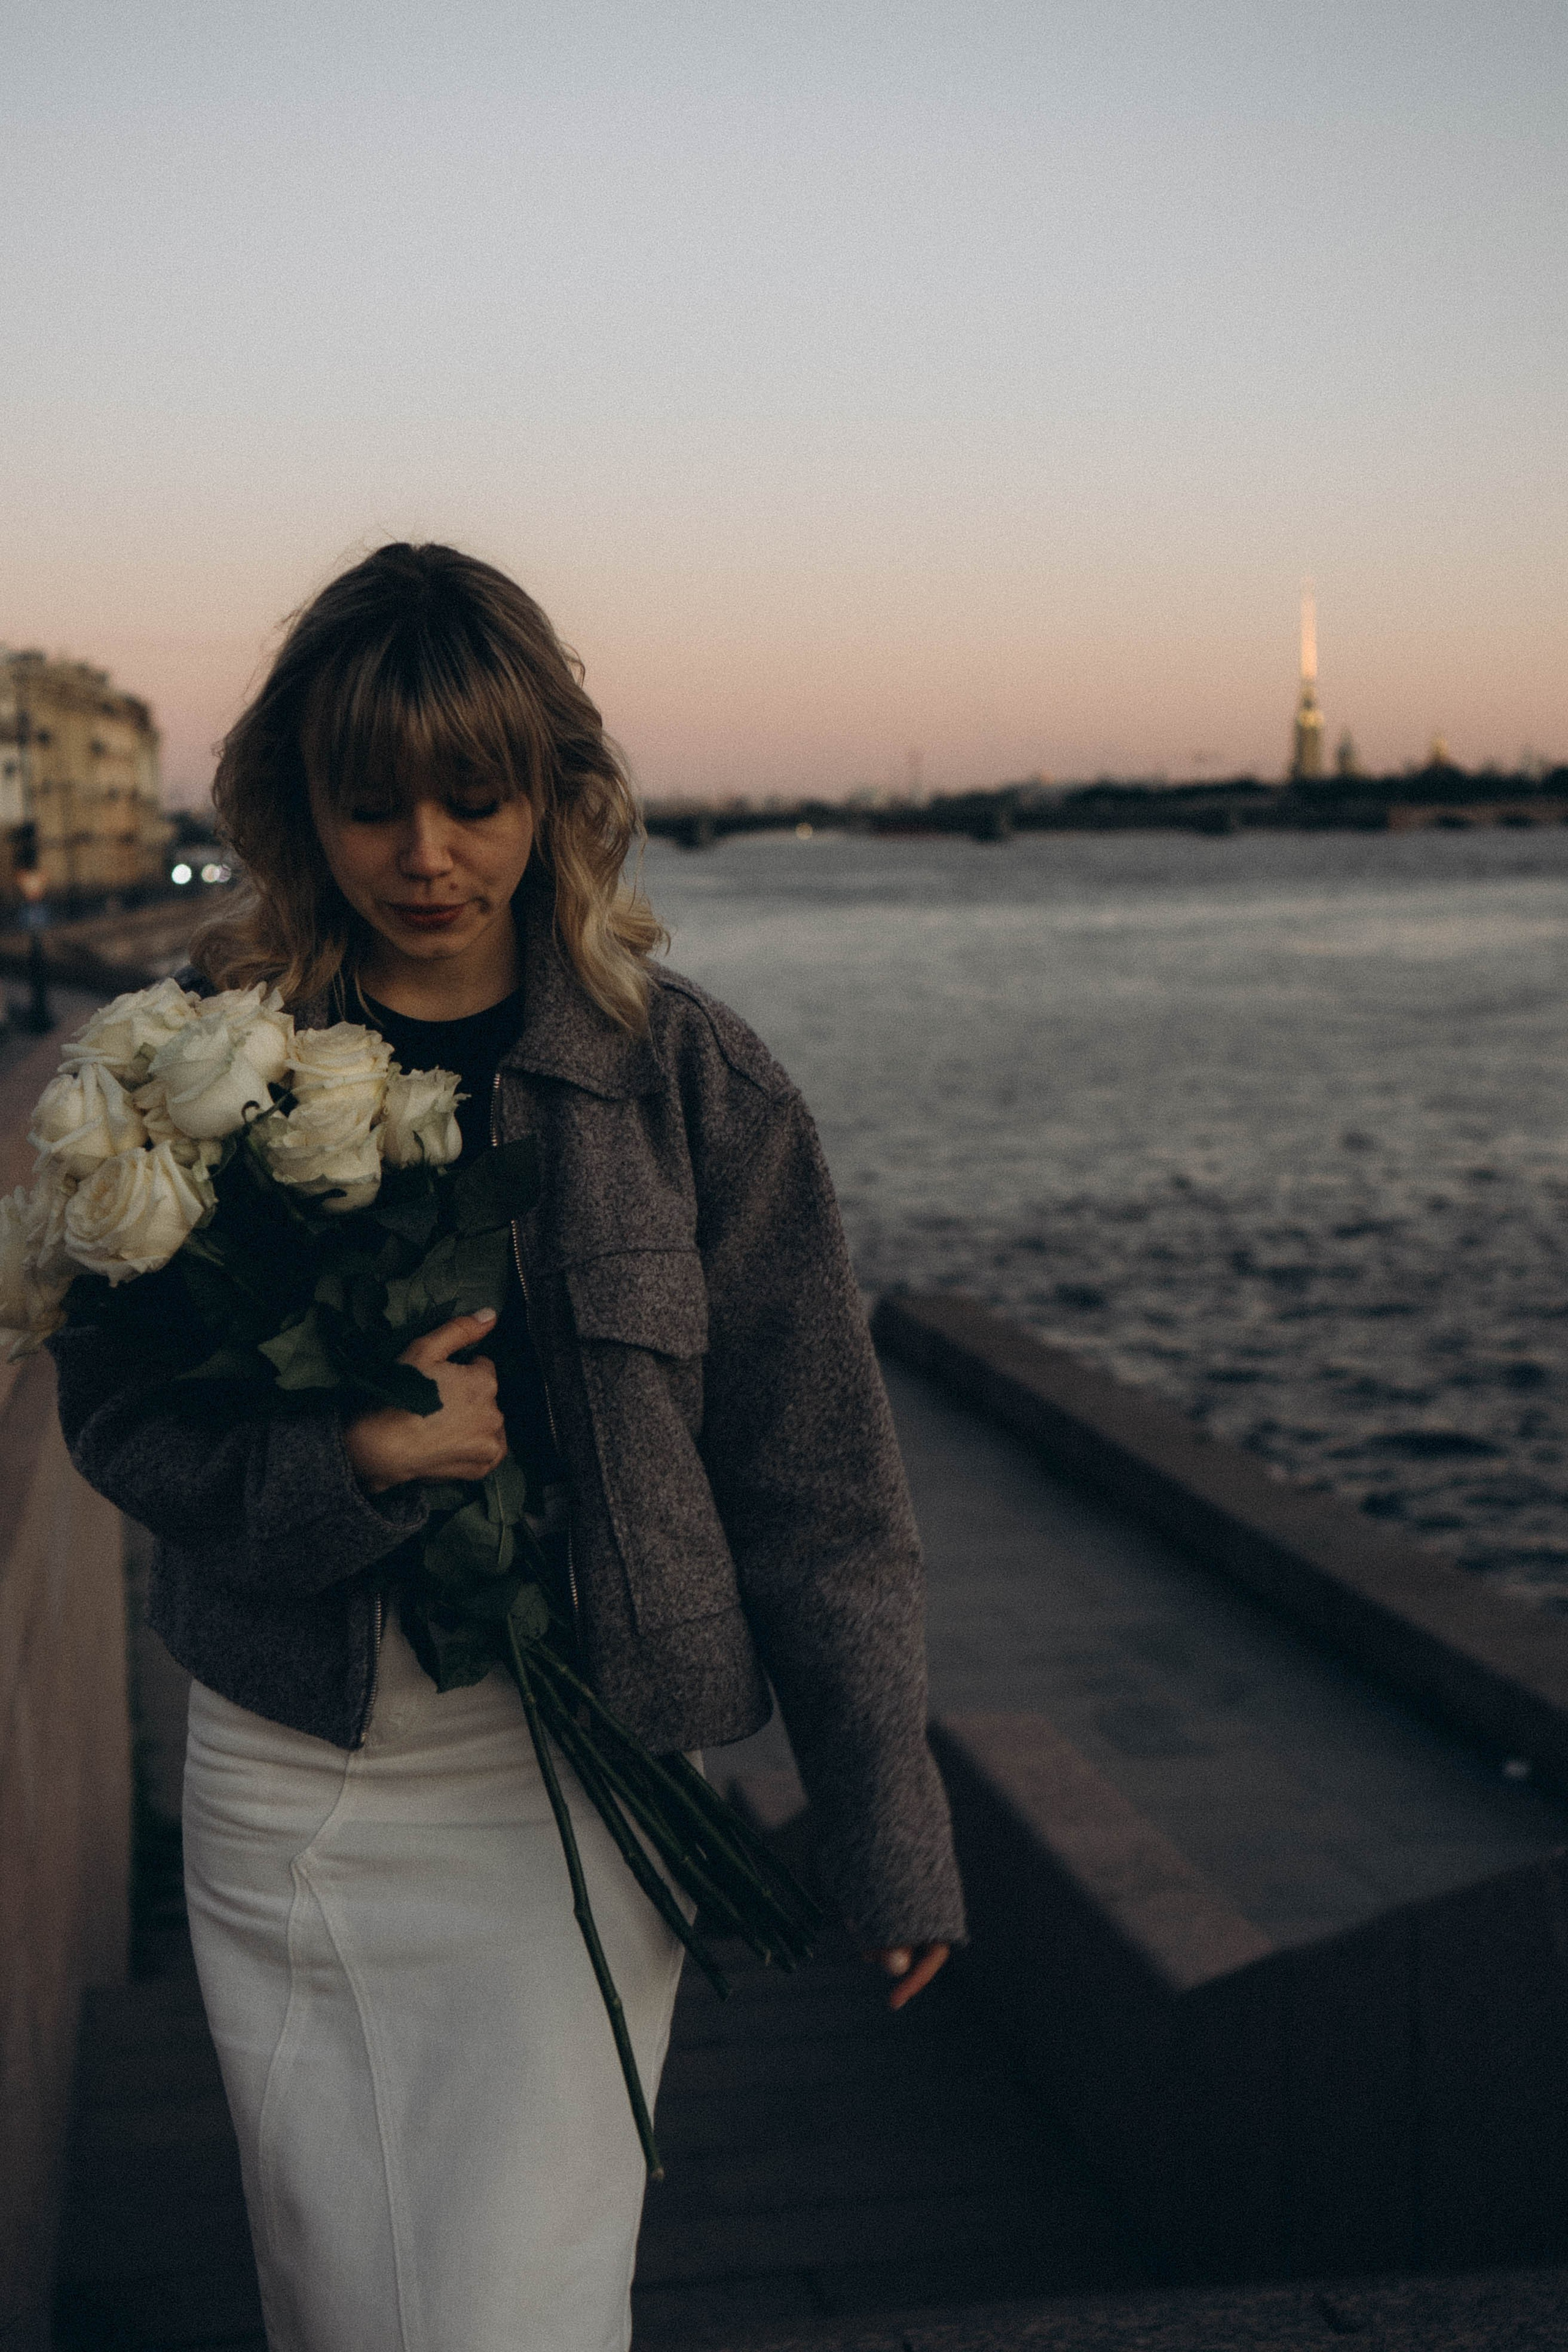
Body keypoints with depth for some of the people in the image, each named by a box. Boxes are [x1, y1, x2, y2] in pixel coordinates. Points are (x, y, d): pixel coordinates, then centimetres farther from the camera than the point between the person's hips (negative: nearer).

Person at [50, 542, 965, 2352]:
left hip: (572, 1785, -1)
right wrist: (344, 1460, -18)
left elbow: (815, 1480, -3)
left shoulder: (684, 1073, -5)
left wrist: (885, 1829, -2)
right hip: (283, 1780, 2)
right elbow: (113, 1408, 2)